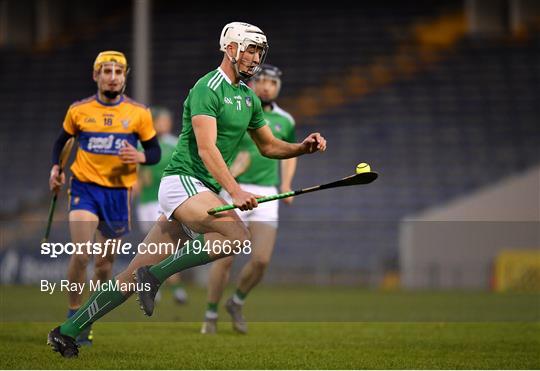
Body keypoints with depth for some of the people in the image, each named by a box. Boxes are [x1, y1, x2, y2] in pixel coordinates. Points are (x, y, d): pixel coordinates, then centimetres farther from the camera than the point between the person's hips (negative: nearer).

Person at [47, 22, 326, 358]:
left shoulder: (249, 98, 17)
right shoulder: (207, 88, -11)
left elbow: (269, 146, 28)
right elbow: (206, 148, -20)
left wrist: (303, 147, 9)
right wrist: (235, 190, -30)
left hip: (203, 191, 8)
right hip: (182, 182, -8)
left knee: (135, 275, 5)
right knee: (238, 236, -30)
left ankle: (68, 331, 10)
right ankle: (156, 276, -18)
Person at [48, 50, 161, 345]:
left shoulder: (139, 113, 0)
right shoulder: (78, 110, 1)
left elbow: (155, 152, 5)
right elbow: (61, 142, 17)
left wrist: (140, 157, -16)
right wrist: (55, 168, 1)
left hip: (119, 191, 1)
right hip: (84, 187, -1)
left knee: (105, 261, 6)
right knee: (81, 254, -17)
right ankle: (73, 315, -1)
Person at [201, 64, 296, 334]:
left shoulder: (285, 121, 9)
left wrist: (286, 186, 12)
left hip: (266, 196, 3)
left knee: (261, 260, -8)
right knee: (225, 258, -7)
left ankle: (237, 303, 19)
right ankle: (210, 315, 11)